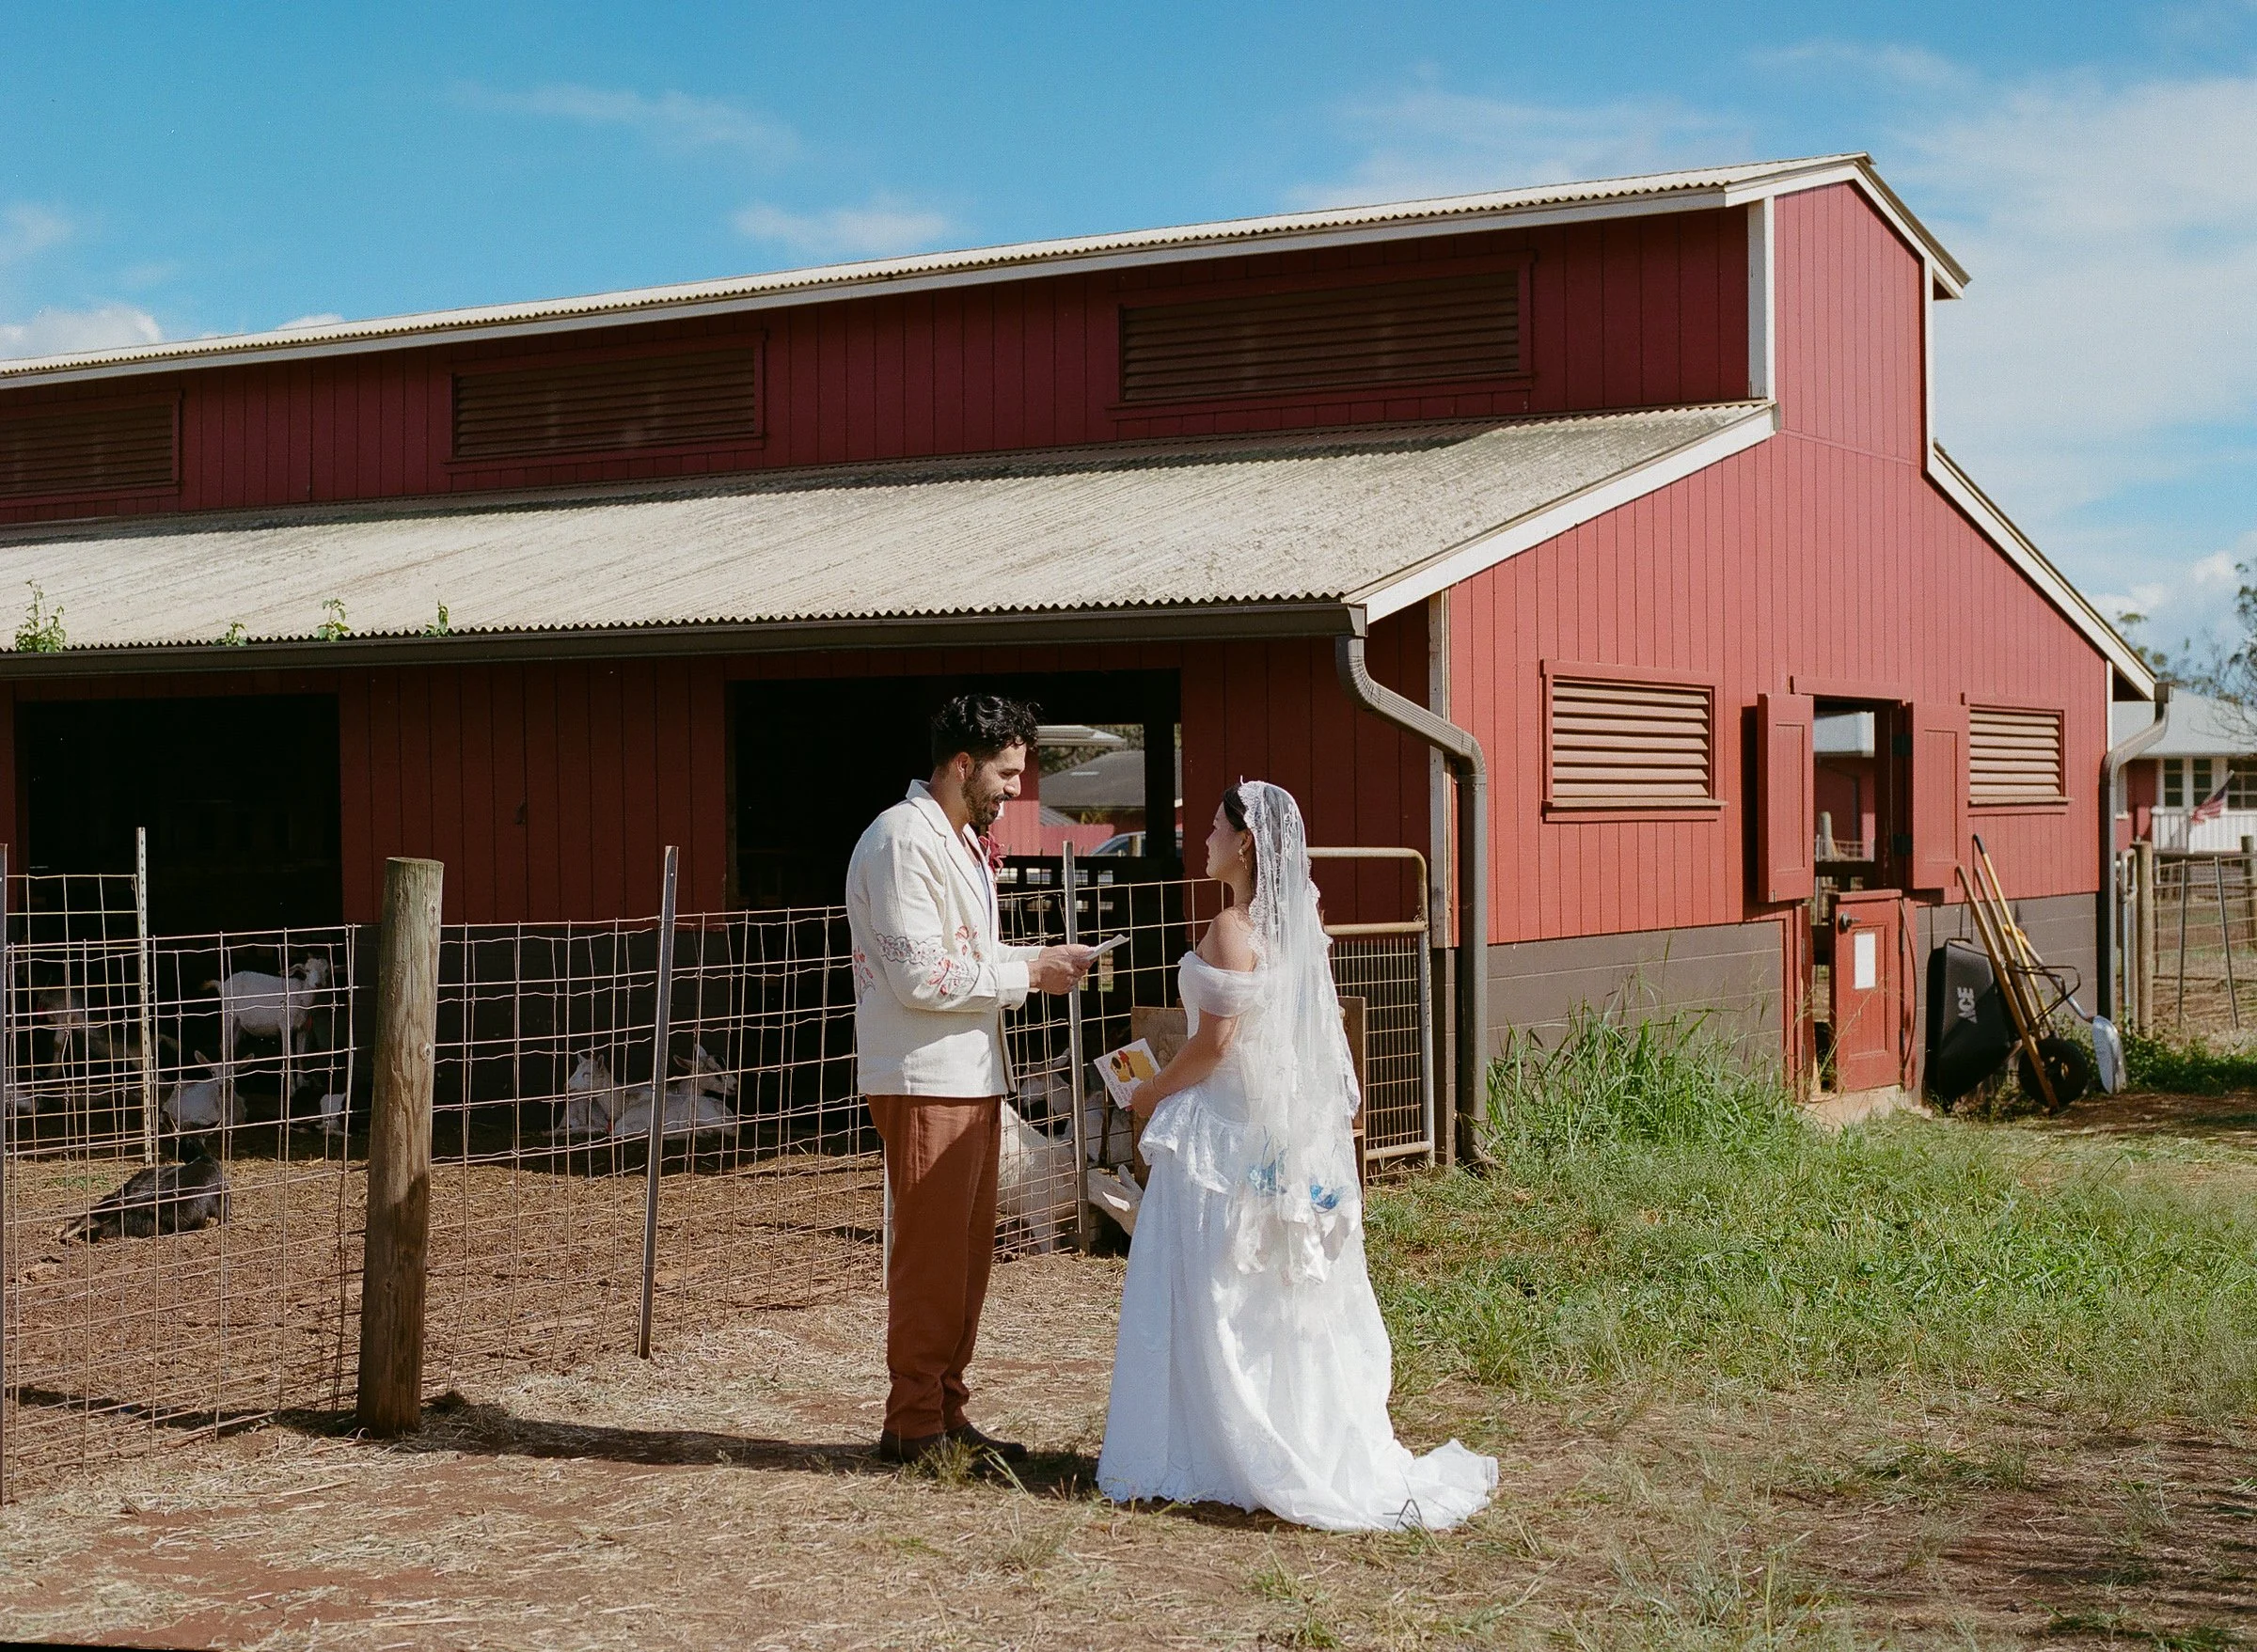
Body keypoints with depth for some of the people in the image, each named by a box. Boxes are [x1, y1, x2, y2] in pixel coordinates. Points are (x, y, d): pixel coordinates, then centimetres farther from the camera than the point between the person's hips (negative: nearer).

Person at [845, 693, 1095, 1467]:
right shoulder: (903, 840, -15)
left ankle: (944, 1412, 22)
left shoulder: (962, 838, 17)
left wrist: (1041, 957, 7)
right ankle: (914, 1424, 5)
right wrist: (1029, 975, -14)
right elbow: (923, 975, -21)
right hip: (926, 1079, -10)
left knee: (967, 1253, 14)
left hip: (971, 1075, 10)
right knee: (931, 1255, -4)